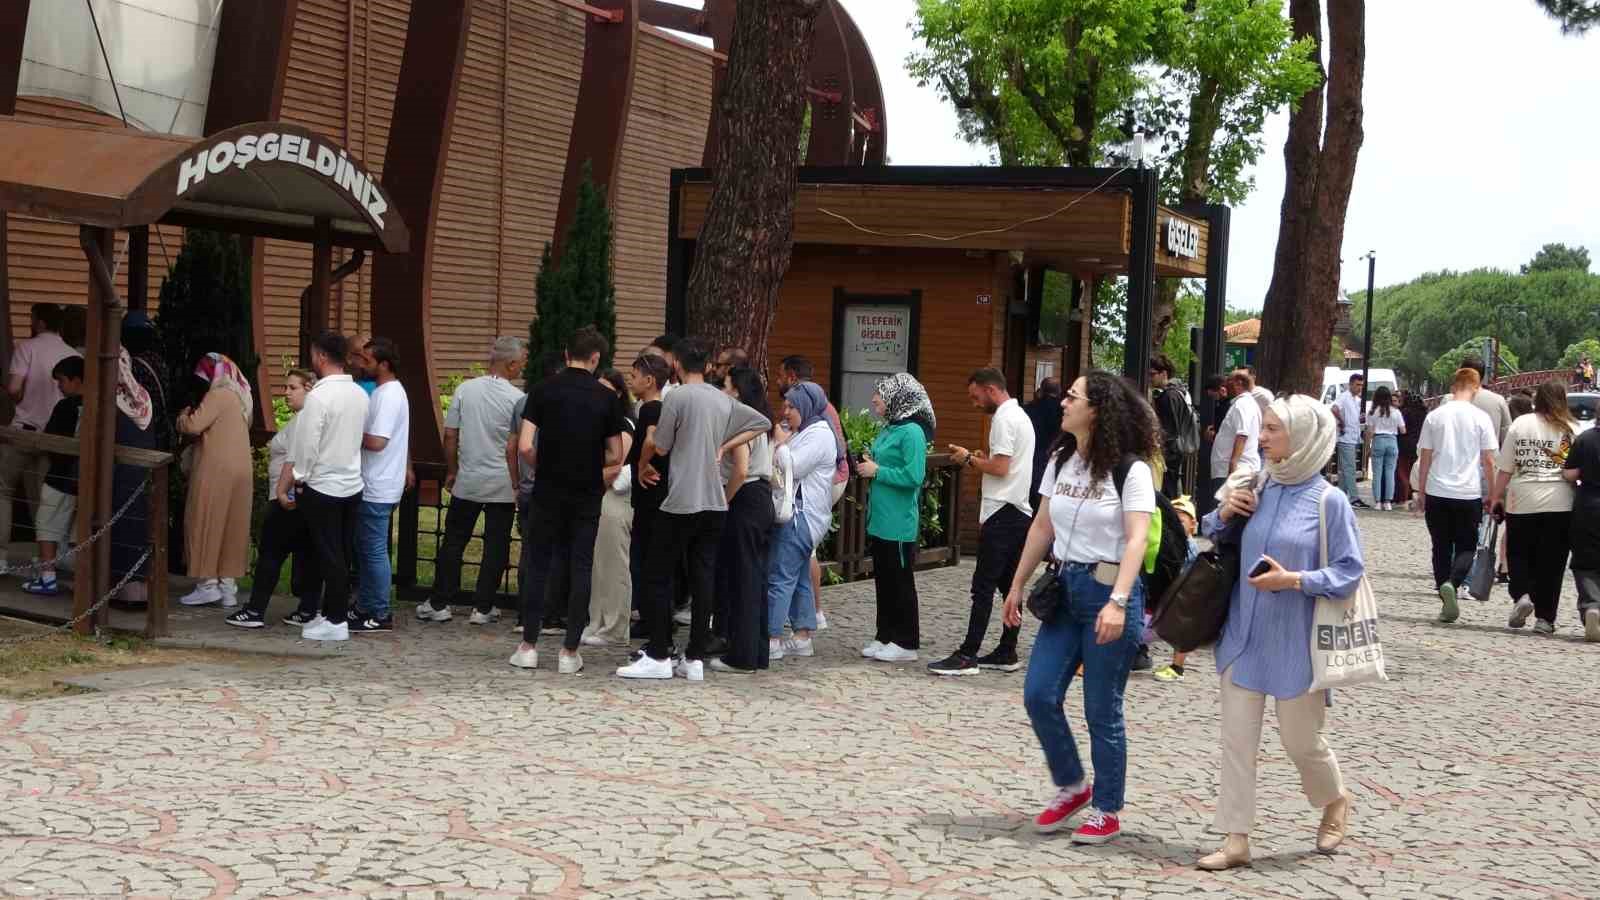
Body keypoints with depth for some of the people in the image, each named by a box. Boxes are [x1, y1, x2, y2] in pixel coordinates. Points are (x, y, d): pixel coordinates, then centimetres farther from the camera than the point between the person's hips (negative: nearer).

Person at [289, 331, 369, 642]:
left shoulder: (319, 396, -18)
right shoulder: (360, 394, 4)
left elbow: (307, 443, -17)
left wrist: (300, 477, -2)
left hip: (322, 486, -7)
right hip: (352, 484, 7)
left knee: (328, 555, -1)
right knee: (342, 555, 12)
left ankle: (336, 622, 2)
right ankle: (335, 613, 20)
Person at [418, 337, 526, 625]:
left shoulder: (465, 389, -2)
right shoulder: (516, 398, -10)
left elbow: (450, 436, 2)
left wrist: (451, 471, 14)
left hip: (467, 482, 3)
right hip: (502, 485, -3)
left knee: (454, 541, 11)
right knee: (496, 546, 6)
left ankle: (439, 603, 11)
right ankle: (482, 607, 8)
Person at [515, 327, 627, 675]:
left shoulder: (544, 390, -4)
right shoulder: (606, 398, -3)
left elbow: (525, 446, -11)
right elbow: (615, 455, -1)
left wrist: (542, 466, 8)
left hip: (547, 493, 0)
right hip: (587, 496, 0)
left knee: (537, 565, 10)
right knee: (580, 569, 6)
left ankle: (529, 646, 11)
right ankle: (570, 651, 5)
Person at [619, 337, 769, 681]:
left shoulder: (677, 397, -9)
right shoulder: (724, 401, 10)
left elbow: (659, 444, -4)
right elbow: (763, 423, 18)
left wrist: (642, 466, 16)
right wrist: (724, 447, 14)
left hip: (681, 501, -6)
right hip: (715, 502, 6)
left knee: (658, 576, 2)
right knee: (703, 579, 6)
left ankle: (658, 656, 1)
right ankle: (695, 658, 7)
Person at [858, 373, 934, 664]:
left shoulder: (912, 432, -15)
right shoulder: (889, 429, 12)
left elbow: (914, 476, -22)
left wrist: (877, 471, -16)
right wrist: (868, 469, 6)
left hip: (898, 524, -9)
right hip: (880, 520, 9)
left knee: (900, 582, -1)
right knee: (883, 580, 14)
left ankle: (906, 643, 6)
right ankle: (885, 637, 23)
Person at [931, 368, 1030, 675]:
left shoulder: (1004, 419, -13)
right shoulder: (1021, 416, 19)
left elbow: (1001, 467, -19)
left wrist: (970, 459, -6)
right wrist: (981, 458, 14)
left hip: (1003, 513, -10)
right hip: (1021, 512, 10)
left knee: (983, 586, -10)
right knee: (1010, 585, 11)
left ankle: (967, 656, -10)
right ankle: (1007, 653, 15)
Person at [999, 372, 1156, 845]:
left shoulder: (1130, 469, -11)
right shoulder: (1061, 460, 9)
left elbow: (1136, 539, -20)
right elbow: (1042, 527, 17)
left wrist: (1118, 602, -31)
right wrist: (1017, 584, 17)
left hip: (1108, 591, -7)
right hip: (1066, 588, 7)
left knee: (1102, 711, 0)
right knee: (1039, 695, 2)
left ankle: (1107, 812, 15)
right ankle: (1071, 787, 23)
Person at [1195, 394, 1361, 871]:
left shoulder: (1328, 501, -11)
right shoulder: (1253, 488, 2)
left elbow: (1349, 571, -9)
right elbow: (1214, 545, 15)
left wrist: (1293, 580, -20)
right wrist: (1223, 515, -5)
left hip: (1294, 642, -4)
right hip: (1244, 635, 4)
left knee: (1301, 740, 9)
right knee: (1237, 739, 3)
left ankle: (1335, 800, 40)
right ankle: (1236, 840, 11)